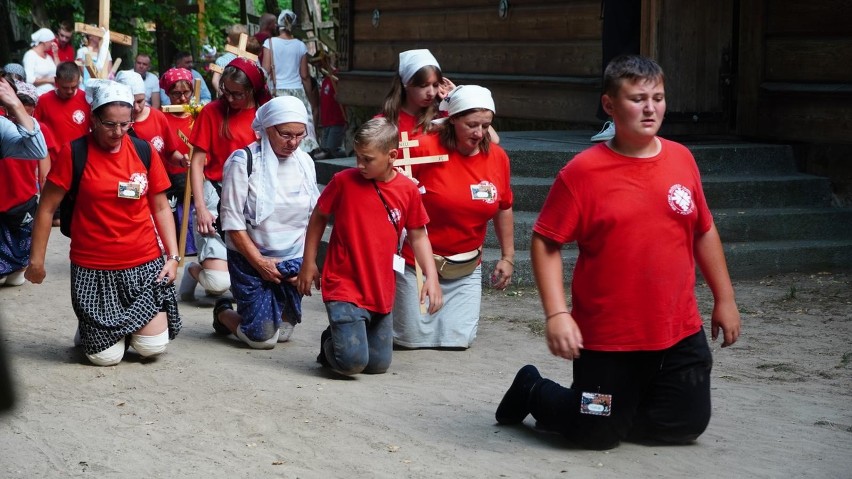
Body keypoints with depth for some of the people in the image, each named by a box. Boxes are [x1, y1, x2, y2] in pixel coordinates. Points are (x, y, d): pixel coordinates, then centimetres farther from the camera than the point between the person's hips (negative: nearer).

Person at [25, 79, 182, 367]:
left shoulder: (144, 152, 1)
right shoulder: (73, 153, -7)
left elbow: (161, 207, 8)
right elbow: (47, 208, -2)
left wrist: (173, 256, 0)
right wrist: (37, 259, -3)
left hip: (144, 265, 2)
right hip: (94, 270, -2)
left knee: (153, 347, -5)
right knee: (106, 356, -4)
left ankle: (132, 325, 28)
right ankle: (89, 328, 30)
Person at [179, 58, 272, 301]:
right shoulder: (212, 111, -1)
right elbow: (197, 162, -1)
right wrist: (200, 208, -9)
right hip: (216, 197, -3)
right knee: (219, 282, -17)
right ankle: (194, 271, 19)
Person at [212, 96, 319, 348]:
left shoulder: (305, 162, 2)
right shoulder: (244, 161, -14)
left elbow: (314, 218, 7)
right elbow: (232, 220, -13)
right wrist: (258, 261, -14)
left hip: (293, 261, 5)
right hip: (250, 260, -5)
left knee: (283, 332, 8)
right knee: (263, 337, -8)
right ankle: (223, 313, 22)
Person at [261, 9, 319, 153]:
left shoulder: (270, 43, -2)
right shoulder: (301, 46, 3)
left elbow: (265, 70, -6)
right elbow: (305, 75, 6)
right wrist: (310, 98, 14)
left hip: (277, 92, -2)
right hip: (298, 92, 2)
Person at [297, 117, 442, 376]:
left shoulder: (408, 190, -2)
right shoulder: (344, 181, -8)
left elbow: (418, 236, 9)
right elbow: (318, 218, 6)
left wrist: (431, 277, -2)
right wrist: (309, 264, 7)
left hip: (381, 293, 4)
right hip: (344, 288, -4)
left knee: (378, 365, 9)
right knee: (352, 362, -16)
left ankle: (345, 337, 37)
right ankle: (331, 343, 17)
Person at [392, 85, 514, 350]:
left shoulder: (497, 157, -3)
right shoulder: (424, 148, -19)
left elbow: (504, 208, 10)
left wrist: (508, 257, 12)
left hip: (466, 269, 4)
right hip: (418, 263, -4)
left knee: (458, 340, 2)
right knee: (414, 338, 2)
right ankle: (396, 304, 35)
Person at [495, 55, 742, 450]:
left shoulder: (681, 159, 2)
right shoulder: (583, 171, -12)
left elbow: (704, 231, 12)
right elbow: (545, 242, -10)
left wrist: (724, 299, 14)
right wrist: (556, 314, -19)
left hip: (680, 334, 5)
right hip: (608, 339, -5)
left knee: (686, 425, 10)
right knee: (598, 435, 4)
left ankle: (618, 406, 36)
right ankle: (533, 391, 32)